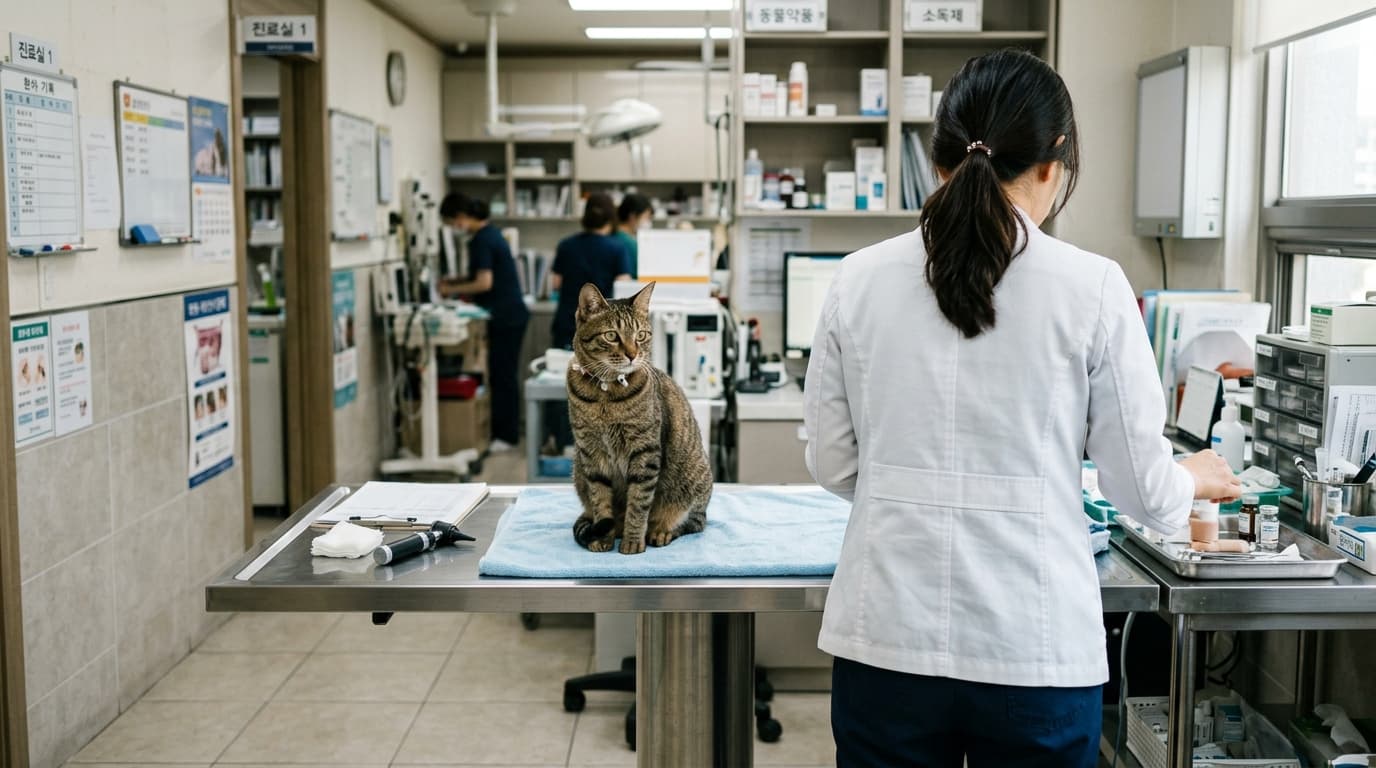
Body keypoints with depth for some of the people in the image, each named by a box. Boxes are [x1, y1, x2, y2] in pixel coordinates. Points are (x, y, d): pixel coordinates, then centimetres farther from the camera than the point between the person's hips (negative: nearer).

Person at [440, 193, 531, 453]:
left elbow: (484, 283, -20)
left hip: (504, 318, -10)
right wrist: (456, 282, 15)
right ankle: (505, 431, 19)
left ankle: (506, 435, 1)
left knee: (502, 376, -4)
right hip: (510, 314, 10)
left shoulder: (481, 241, -16)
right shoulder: (489, 233, 14)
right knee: (503, 375, 13)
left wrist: (452, 290, -9)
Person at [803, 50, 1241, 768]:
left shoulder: (858, 279, -4)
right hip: (1034, 653, -1)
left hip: (886, 639, 2)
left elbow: (832, 464, 3)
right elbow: (1143, 488, -2)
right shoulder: (1092, 287, -9)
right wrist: (1196, 478, 20)